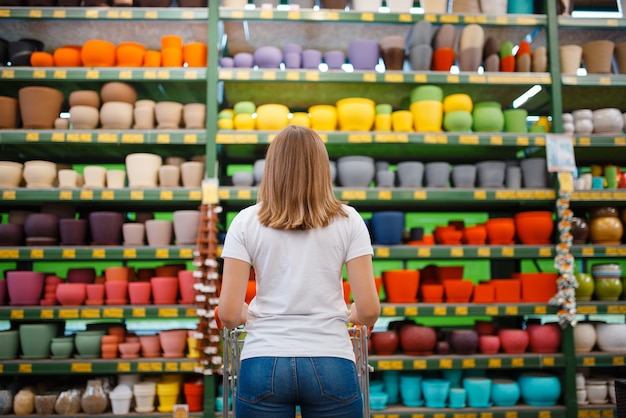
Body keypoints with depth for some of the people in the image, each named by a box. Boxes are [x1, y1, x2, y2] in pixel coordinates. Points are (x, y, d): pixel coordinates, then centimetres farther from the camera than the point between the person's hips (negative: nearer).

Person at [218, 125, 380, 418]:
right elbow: (368, 310, -4)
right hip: (331, 366, 0)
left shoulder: (246, 222, 0)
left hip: (263, 365, 1)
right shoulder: (347, 220, 0)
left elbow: (229, 314, -4)